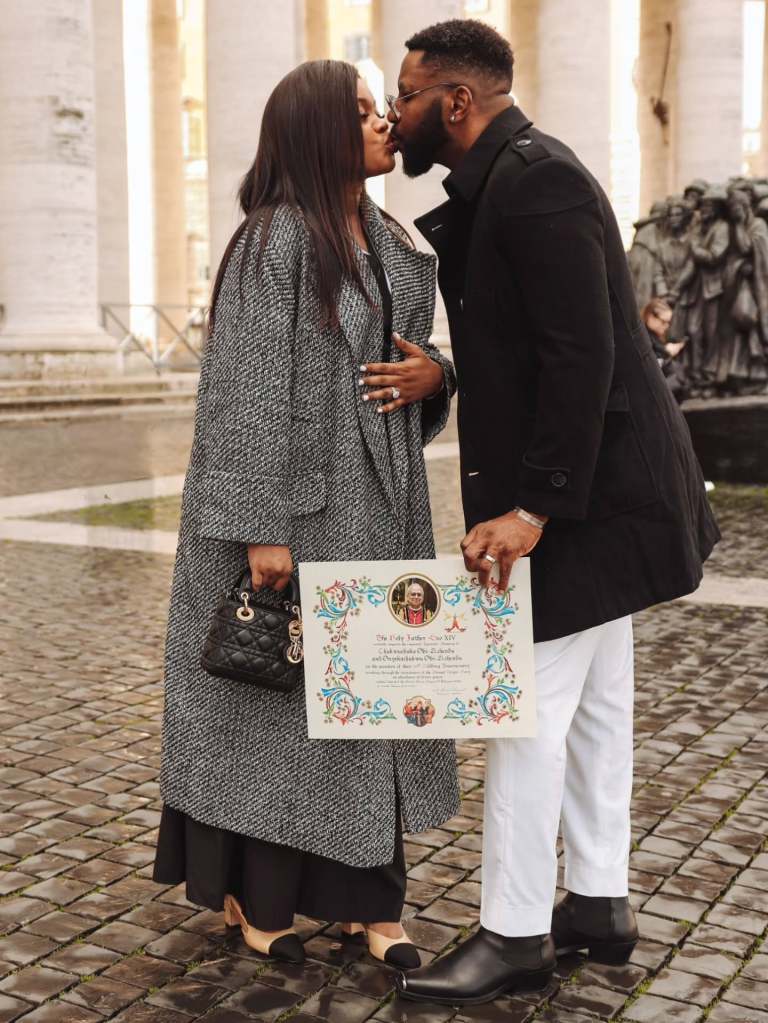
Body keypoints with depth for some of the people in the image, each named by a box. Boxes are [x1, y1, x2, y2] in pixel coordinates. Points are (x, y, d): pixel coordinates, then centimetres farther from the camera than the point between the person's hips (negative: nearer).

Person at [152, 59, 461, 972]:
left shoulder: (388, 244, 12)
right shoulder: (275, 240, -12)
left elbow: (409, 358, 21)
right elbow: (246, 390, -16)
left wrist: (433, 374, -4)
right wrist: (261, 526, -20)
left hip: (375, 503, 7)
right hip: (293, 502, -7)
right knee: (272, 691, 4)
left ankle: (365, 898, 21)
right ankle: (250, 894, 22)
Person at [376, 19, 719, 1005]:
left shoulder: (535, 179, -17)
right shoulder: (495, 186, 14)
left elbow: (581, 357, -24)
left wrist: (533, 507, -25)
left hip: (584, 493, -10)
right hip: (591, 490, 10)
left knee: (529, 707, -4)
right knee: (591, 704, 15)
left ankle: (514, 933, 8)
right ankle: (599, 903, 27)